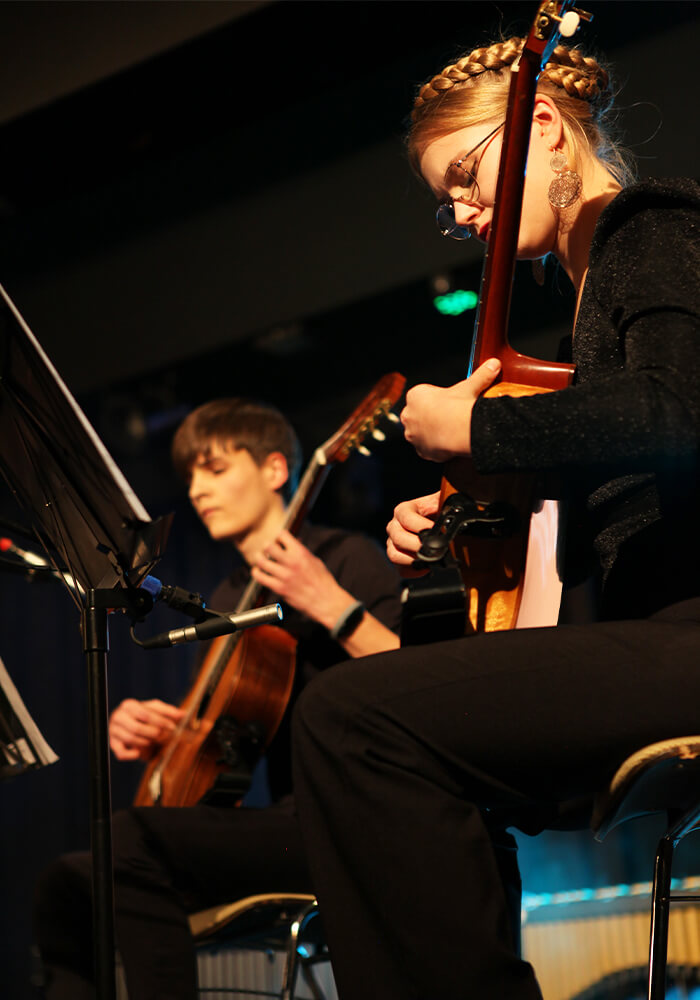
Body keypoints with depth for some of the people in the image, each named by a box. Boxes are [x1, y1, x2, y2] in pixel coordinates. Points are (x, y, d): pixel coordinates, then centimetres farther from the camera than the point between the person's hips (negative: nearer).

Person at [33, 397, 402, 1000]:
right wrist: (155, 736, 6)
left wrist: (332, 604, -21)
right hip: (278, 826, 8)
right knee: (68, 883, -11)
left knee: (134, 838, -30)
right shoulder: (227, 603, 24)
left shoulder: (345, 558, 1)